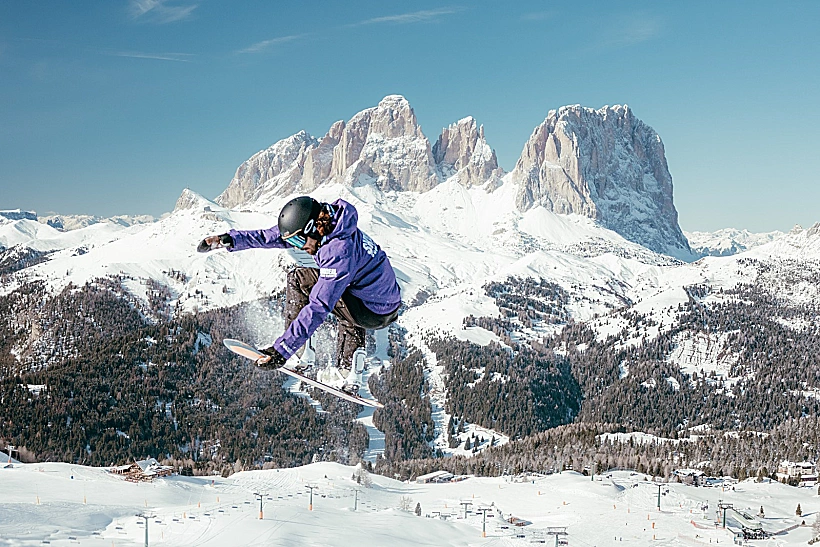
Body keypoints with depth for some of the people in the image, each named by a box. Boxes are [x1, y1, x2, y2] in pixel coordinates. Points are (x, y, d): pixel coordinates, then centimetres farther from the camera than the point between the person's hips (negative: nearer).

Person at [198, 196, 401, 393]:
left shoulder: (340, 251, -26)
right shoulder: (326, 224, 1)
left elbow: (319, 307, -29)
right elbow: (270, 236, 9)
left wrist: (282, 349, -28)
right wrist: (229, 239, 8)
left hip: (374, 314, -9)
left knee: (298, 280, -7)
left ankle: (300, 352, -1)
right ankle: (349, 370, 33)